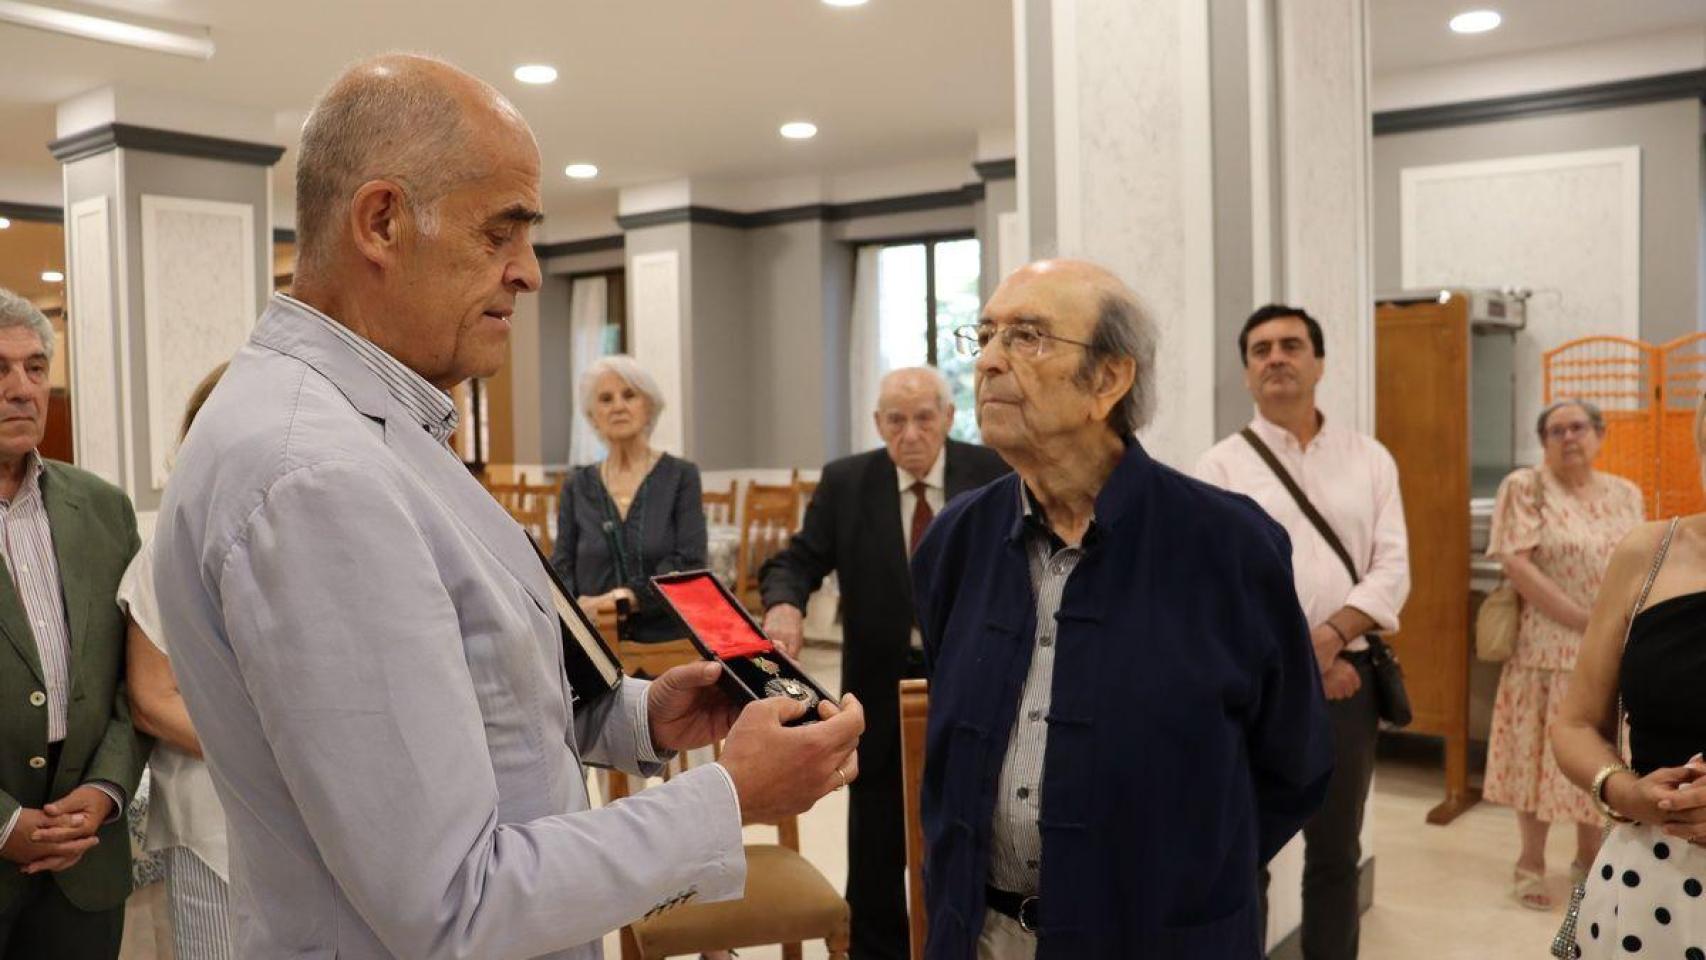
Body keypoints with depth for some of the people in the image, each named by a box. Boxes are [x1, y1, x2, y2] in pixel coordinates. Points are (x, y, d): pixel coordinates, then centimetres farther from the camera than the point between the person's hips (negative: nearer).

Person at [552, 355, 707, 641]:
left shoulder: (681, 476, 5)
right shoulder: (577, 486, 13)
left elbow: (689, 564, -4)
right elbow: (562, 567, 7)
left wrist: (626, 596, -15)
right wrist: (575, 607, -14)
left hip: (668, 638, -2)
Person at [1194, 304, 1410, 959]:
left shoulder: (1370, 459, 8)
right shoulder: (1220, 467, -1)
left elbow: (1392, 569, 1)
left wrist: (1328, 639, -15)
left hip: (1348, 678, 3)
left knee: (1336, 855, 13)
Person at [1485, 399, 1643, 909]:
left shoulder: (1626, 494, 9)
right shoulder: (1525, 486, -6)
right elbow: (1517, 565, -15)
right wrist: (1586, 621, -17)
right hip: (1550, 646, -4)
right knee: (1543, 750, 2)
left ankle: (1589, 855, 27)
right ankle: (1531, 861, 15)